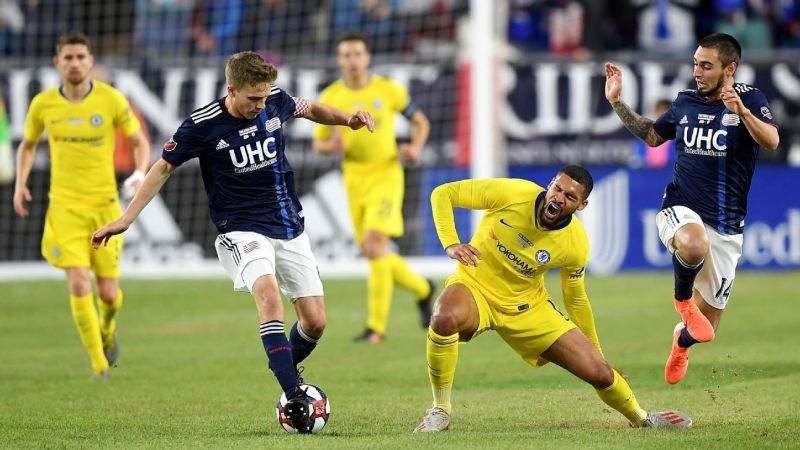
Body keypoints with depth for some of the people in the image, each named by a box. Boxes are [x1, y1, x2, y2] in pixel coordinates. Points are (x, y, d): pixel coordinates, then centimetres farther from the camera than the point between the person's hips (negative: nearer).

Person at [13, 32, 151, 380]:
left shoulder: (111, 100, -6)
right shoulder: (43, 104, -2)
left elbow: (140, 142, 4)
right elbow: (27, 145, 16)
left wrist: (140, 174, -16)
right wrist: (20, 185, 1)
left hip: (104, 206, 0)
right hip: (64, 205, 0)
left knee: (108, 293, 3)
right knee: (79, 285, -16)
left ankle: (107, 328, 40)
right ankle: (99, 363, -3)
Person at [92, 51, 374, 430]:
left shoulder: (275, 101, -3)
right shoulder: (202, 125, -14)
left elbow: (310, 109, 19)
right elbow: (164, 168, -2)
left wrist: (346, 119, 0)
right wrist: (126, 219, -3)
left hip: (290, 229, 5)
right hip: (242, 231, -5)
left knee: (315, 321, -1)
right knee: (268, 293, -32)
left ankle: (287, 369, 31)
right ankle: (293, 396, -37)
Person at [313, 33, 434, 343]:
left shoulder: (388, 90, -4)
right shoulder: (330, 97, 1)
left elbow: (420, 122, 9)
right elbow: (318, 143, 9)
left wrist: (416, 148, -11)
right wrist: (332, 145, -15)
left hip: (386, 175, -4)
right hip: (355, 179, 4)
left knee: (375, 245, -18)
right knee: (372, 253, 7)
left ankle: (376, 326, -14)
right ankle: (421, 288, 36)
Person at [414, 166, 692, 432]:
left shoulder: (576, 245, -14)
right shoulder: (512, 194, -23)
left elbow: (575, 300, 5)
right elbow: (443, 194, -14)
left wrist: (596, 354, 13)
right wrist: (451, 244, -29)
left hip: (527, 307, 2)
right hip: (475, 285, -2)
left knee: (599, 373, -5)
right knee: (445, 318, -41)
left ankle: (641, 418, 31)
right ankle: (440, 412, -19)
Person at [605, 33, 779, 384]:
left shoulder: (749, 98, -5)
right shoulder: (685, 102, 6)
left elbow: (771, 141, -23)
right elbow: (652, 135, 24)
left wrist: (742, 112, -39)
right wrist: (617, 103, 14)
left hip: (726, 226, 0)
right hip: (681, 211, 0)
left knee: (707, 323, 9)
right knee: (695, 243, -41)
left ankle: (682, 341, 47)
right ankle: (683, 298, -9)